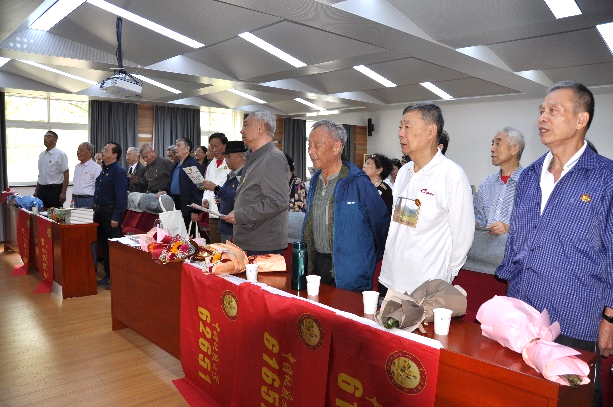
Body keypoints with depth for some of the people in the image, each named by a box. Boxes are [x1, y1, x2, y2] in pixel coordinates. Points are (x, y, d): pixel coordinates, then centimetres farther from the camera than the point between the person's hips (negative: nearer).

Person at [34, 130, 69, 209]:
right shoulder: (42, 155, 13)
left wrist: (63, 192, -16)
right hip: (41, 189, 6)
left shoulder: (60, 154, -7)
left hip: (54, 190, -6)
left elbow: (66, 174, -11)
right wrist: (36, 191, 17)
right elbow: (40, 174, 19)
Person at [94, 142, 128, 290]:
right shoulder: (104, 171, 14)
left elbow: (121, 197, -20)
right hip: (100, 212, 10)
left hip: (111, 213, -9)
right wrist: (96, 210, 15)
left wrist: (116, 217, -23)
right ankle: (108, 275, 27)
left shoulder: (118, 172, -14)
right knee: (103, 245, 15)